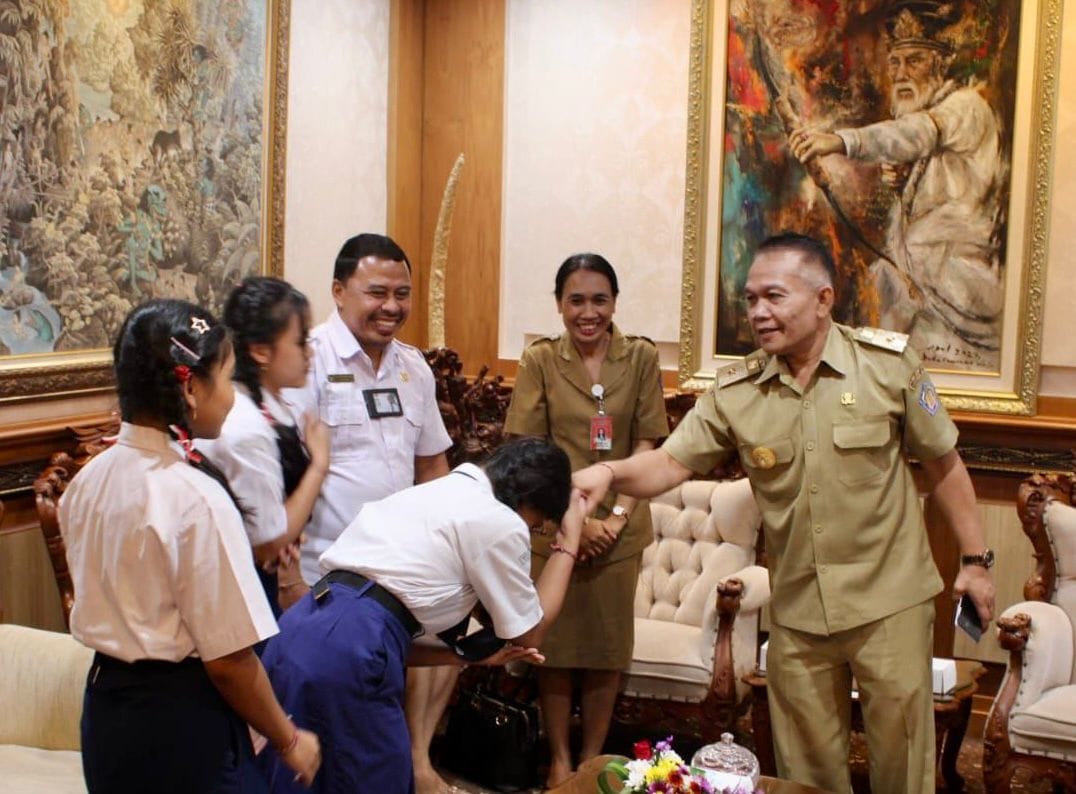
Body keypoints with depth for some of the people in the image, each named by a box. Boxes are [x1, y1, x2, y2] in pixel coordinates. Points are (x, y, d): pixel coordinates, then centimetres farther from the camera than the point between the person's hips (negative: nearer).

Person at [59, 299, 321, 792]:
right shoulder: (196, 497, -23)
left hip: (106, 710, 7)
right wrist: (289, 742, -9)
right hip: (182, 719, -7)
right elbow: (229, 659, -20)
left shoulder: (88, 479, 0)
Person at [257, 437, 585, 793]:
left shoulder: (433, 496, 26)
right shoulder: (499, 521, 2)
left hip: (294, 634, 9)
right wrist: (569, 542, 22)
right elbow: (529, 634, 15)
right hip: (348, 653, -9)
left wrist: (471, 655, 24)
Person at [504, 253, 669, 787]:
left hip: (618, 529, 1)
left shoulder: (641, 358, 0)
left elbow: (646, 446, -1)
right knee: (555, 642, 7)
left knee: (609, 644, 9)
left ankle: (592, 754, 24)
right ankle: (558, 758, 22)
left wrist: (617, 517, -11)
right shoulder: (539, 360, -3)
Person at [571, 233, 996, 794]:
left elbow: (942, 463, -1)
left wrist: (975, 558, 2)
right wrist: (611, 471, -27)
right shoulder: (735, 391, -4)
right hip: (796, 611, 2)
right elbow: (672, 462, -7)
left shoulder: (889, 363, -8)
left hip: (889, 601, -2)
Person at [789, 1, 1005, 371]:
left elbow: (921, 134, -35)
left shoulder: (967, 106, -10)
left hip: (957, 268, -8)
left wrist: (841, 141, -50)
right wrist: (899, 183, -3)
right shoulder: (916, 114, 16)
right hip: (916, 267, 8)